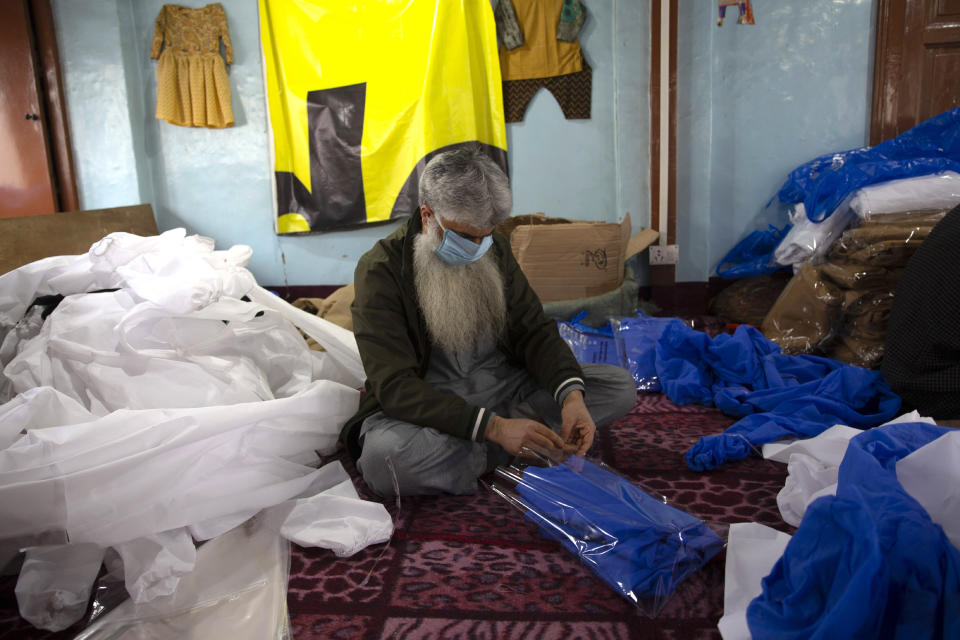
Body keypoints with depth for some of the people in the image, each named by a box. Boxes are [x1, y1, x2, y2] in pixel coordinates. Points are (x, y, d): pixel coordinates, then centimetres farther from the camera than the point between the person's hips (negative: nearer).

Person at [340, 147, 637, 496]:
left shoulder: (494, 249, 2)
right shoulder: (380, 270, -16)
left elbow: (535, 330, 2)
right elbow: (396, 386, -22)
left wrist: (572, 395, -19)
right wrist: (492, 426, -33)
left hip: (502, 386, 5)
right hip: (428, 410, -4)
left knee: (620, 385, -10)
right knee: (383, 457, -39)